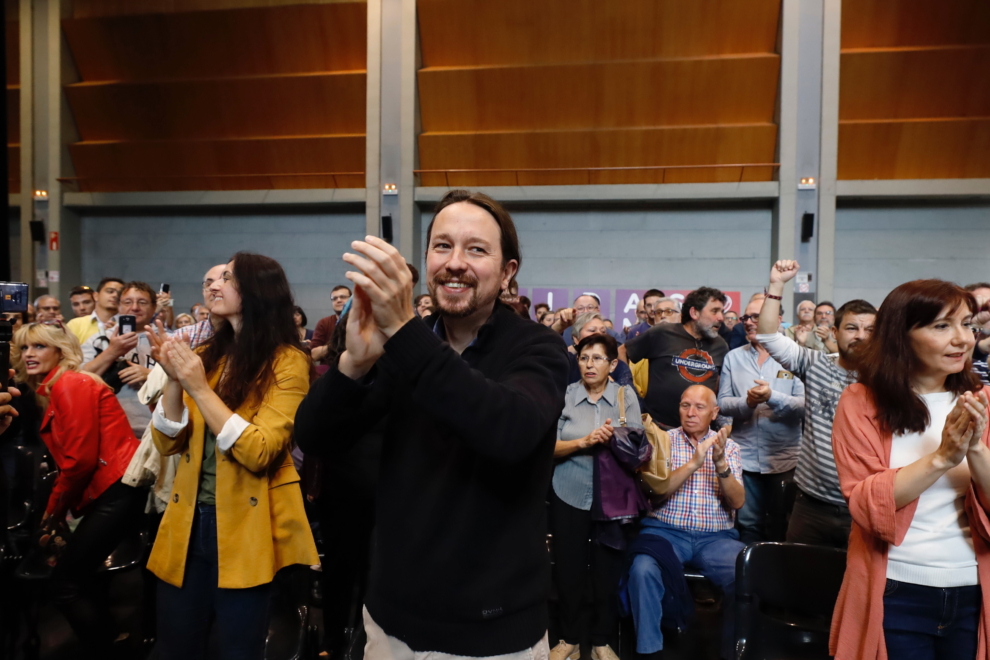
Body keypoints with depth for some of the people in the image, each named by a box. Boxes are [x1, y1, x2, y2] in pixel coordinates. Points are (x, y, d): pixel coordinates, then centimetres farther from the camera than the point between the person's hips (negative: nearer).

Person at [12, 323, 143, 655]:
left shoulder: (70, 384, -10)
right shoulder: (49, 391, 19)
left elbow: (81, 459, -15)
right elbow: (67, 458, 15)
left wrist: (54, 511, -2)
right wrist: (57, 509, 5)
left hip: (117, 490, -9)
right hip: (108, 491, 9)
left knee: (65, 582, -5)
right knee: (77, 574, 19)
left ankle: (106, 650, 7)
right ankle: (111, 639, 37)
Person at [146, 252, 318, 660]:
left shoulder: (285, 361, -11)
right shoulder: (207, 354, 7)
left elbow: (260, 453, -20)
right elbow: (168, 444, 4)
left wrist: (199, 388, -22)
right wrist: (174, 379, -11)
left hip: (246, 528, -5)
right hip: (189, 523, 6)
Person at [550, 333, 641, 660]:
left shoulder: (626, 395, -1)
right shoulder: (565, 395, -4)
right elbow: (549, 447, -8)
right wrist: (583, 441, -23)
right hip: (569, 495, 0)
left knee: (607, 571, 8)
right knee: (567, 570, 7)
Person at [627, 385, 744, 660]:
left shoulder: (728, 447, 10)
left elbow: (738, 502, -1)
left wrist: (721, 463, -18)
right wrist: (693, 463, -19)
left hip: (716, 537, 2)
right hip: (665, 531, -1)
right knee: (642, 570, -31)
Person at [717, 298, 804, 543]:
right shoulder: (733, 357, 6)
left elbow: (805, 406, -10)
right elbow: (722, 403, 2)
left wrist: (772, 396, -25)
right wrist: (746, 403, -17)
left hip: (784, 459, -2)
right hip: (744, 459, 2)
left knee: (781, 528, 12)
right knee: (748, 526, 13)